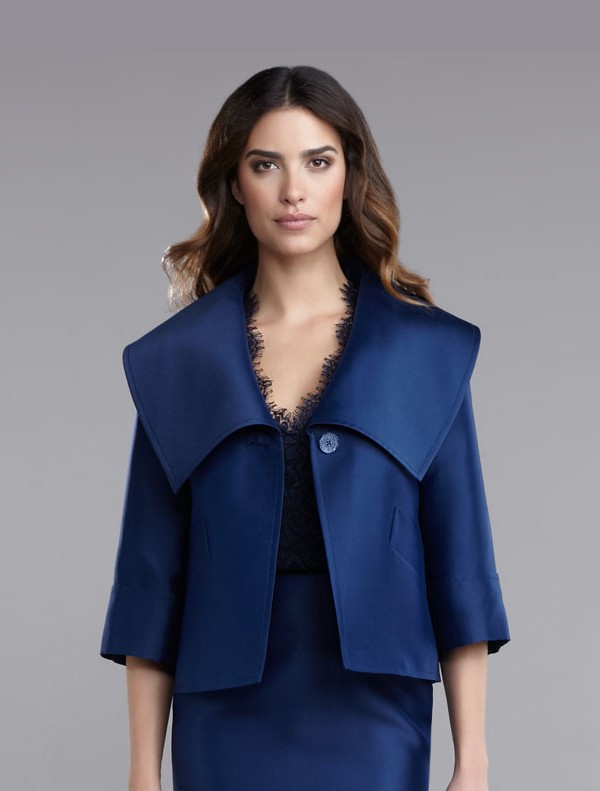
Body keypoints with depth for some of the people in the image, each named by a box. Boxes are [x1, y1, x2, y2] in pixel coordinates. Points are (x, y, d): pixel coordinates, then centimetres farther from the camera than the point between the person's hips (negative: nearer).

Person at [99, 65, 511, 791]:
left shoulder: (428, 349, 1)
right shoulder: (177, 358, 3)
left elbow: (459, 559, 0)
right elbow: (152, 570, 2)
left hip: (374, 728, 0)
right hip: (227, 731, 1)